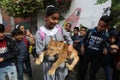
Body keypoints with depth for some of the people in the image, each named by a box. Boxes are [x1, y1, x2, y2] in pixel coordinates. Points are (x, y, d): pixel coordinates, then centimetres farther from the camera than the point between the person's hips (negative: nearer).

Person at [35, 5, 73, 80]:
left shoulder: (60, 28, -6)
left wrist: (70, 45, -9)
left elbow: (68, 37, 11)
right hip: (49, 63, -3)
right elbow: (40, 51, -16)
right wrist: (55, 57, -20)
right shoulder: (40, 32, -17)